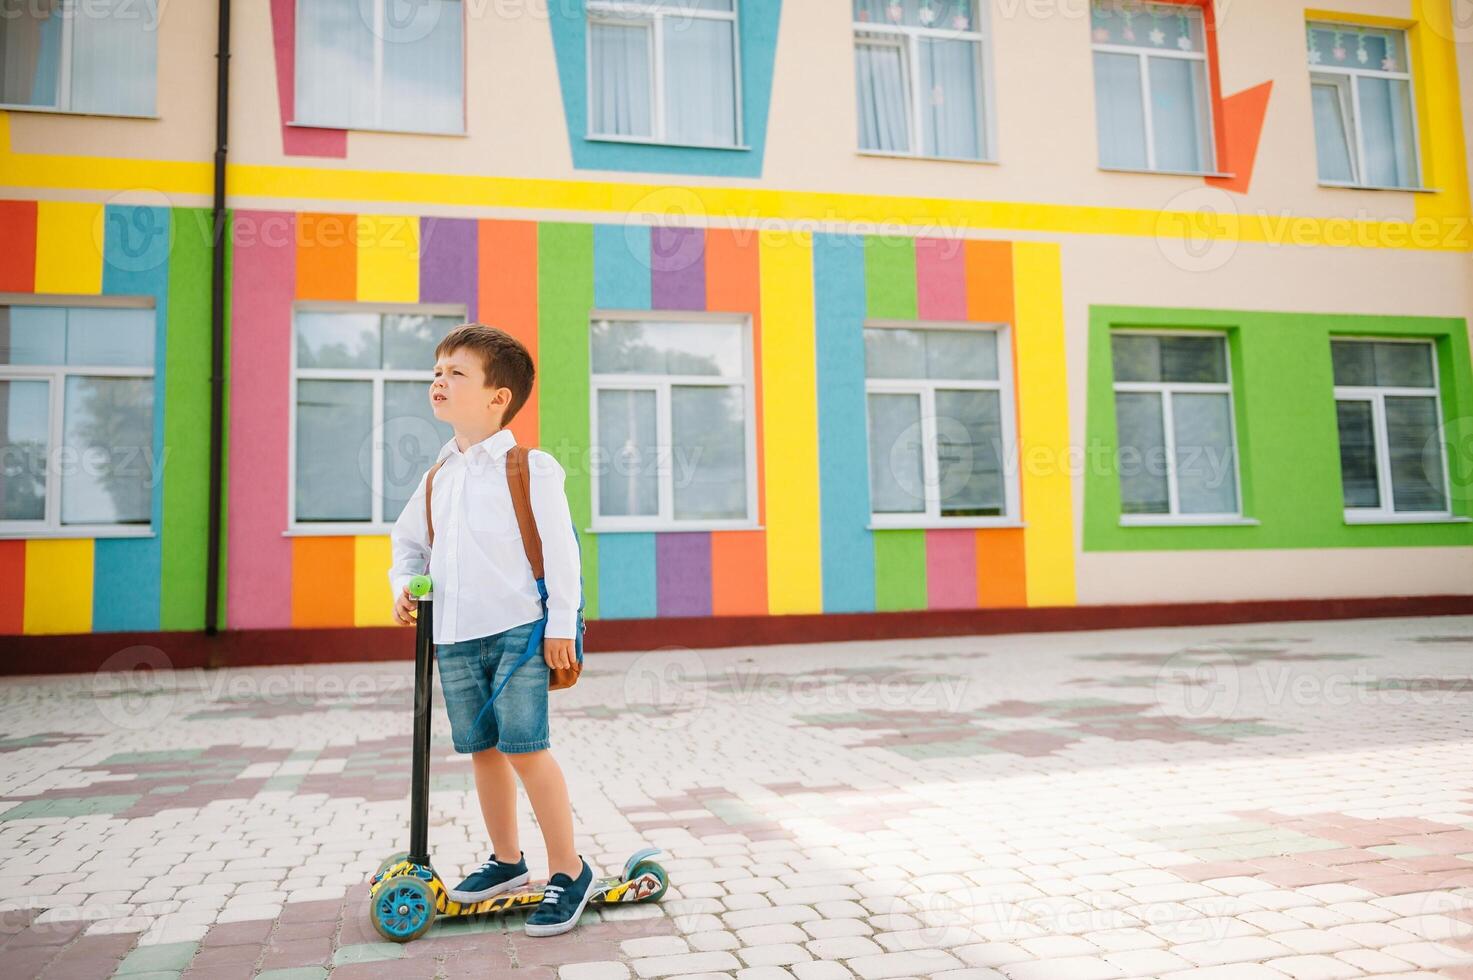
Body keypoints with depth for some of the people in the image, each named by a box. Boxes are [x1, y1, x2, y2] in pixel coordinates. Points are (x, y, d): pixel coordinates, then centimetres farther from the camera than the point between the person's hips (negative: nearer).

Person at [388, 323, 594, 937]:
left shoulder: (530, 468, -7)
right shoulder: (438, 477, 13)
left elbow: (560, 547, -9)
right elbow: (407, 538, 26)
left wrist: (560, 625, -12)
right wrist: (403, 586, 8)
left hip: (518, 630, -6)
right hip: (453, 636, 7)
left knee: (525, 746, -9)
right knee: (483, 748, 14)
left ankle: (569, 871, 4)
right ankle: (505, 859, 31)